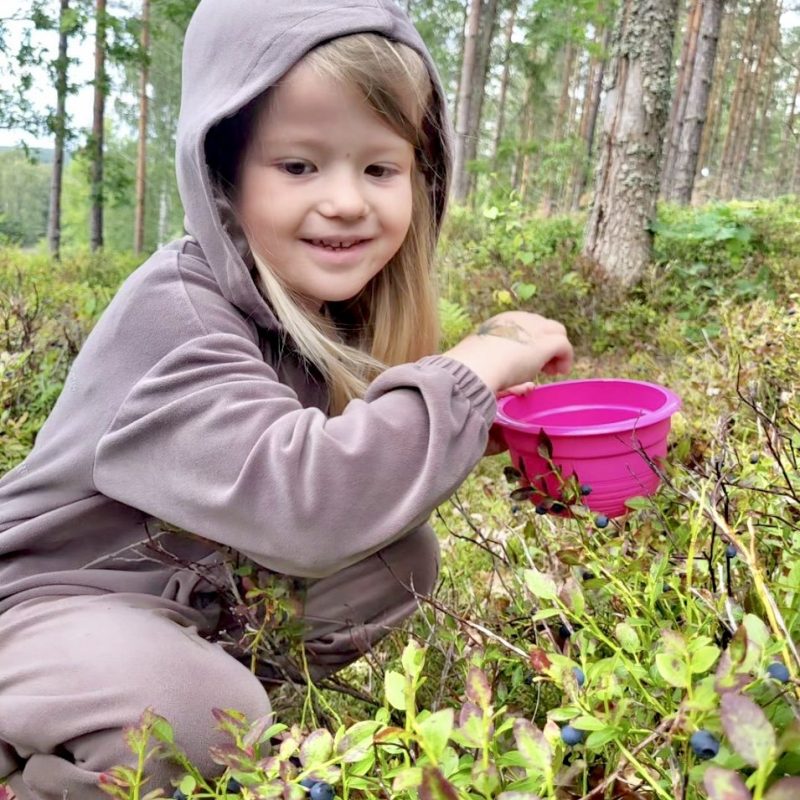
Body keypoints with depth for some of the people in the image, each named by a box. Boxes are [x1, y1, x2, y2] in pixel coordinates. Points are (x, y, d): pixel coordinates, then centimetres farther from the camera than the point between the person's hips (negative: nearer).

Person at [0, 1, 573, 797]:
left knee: (399, 558, -9)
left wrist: (468, 424, -16)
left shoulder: (344, 306, -6)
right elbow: (301, 504, -43)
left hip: (208, 594, 7)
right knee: (203, 717, -32)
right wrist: (475, 369, -33)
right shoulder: (173, 313, -29)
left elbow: (368, 471, 0)